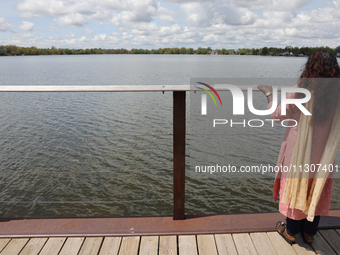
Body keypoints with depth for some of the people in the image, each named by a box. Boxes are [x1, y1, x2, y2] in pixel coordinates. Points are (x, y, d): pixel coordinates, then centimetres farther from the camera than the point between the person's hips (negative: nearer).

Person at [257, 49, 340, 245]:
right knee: (317, 189, 18)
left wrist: (269, 94, 4)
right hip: (323, 154, 3)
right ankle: (310, 232, 35)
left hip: (299, 152, -3)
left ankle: (291, 231, 30)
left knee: (297, 186, 13)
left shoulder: (299, 93, -20)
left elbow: (277, 115, -8)